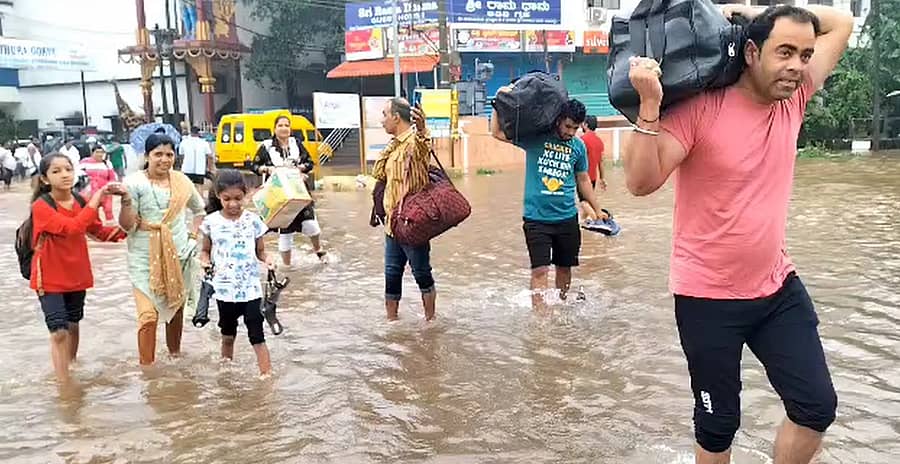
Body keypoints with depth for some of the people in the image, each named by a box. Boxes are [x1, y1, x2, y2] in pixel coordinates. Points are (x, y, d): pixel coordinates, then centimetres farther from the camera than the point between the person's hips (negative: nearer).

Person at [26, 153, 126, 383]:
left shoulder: (81, 202, -1)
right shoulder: (41, 206, -18)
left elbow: (100, 232, 8)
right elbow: (71, 227, -33)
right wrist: (96, 198, -32)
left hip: (77, 275, 5)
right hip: (50, 278, -5)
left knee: (73, 325, 19)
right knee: (59, 332, -8)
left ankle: (72, 370, 37)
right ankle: (64, 384, 0)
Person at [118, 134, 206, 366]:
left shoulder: (181, 181, 3)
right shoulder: (134, 182, -9)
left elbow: (199, 209, 20)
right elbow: (126, 225, -10)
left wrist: (193, 235, 10)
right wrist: (126, 201, -26)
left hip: (178, 256, 4)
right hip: (145, 259, -4)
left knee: (176, 307, 17)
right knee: (148, 315, -10)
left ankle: (175, 353, 36)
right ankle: (146, 366, 1)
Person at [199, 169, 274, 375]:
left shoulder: (253, 220, -4)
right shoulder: (211, 222, -3)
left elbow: (260, 251, 4)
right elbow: (205, 251, 9)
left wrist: (267, 259, -17)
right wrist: (205, 261, -12)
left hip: (251, 288, -1)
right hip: (224, 288, 1)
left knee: (257, 335, -2)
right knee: (228, 335, 16)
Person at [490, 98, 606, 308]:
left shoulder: (578, 146, 6)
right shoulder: (535, 138, -5)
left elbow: (583, 180, 17)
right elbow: (497, 132, -7)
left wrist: (597, 210, 19)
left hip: (567, 217, 4)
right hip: (537, 217, -4)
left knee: (564, 267, 15)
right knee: (540, 270, -9)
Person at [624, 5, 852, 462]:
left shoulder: (793, 100, 0)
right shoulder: (700, 108, -17)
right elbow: (641, 182, -23)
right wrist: (649, 104, -34)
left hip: (777, 286, 6)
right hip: (708, 297, -5)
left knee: (817, 407, 10)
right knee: (718, 424, 10)